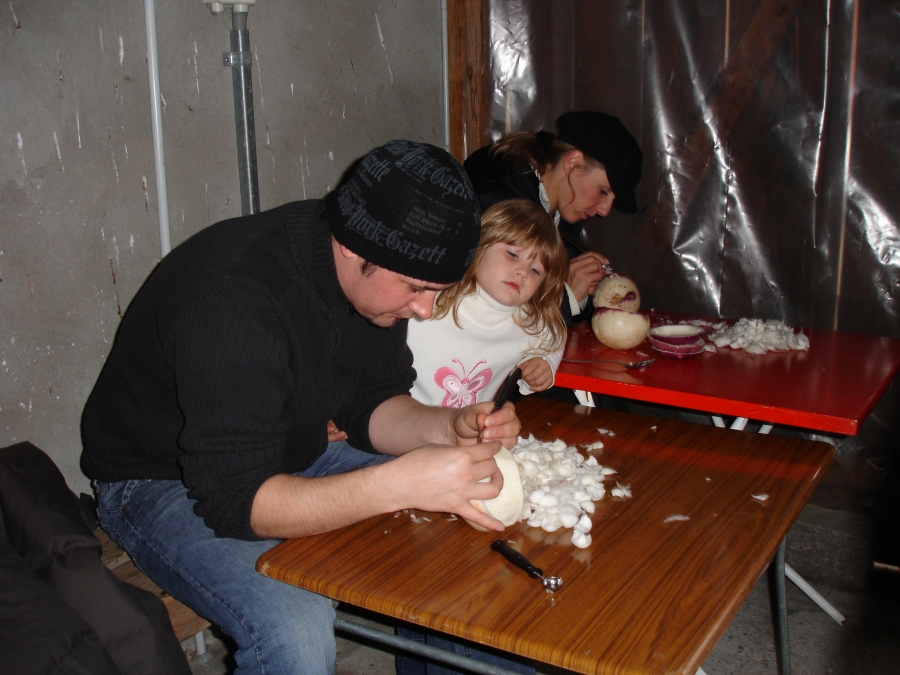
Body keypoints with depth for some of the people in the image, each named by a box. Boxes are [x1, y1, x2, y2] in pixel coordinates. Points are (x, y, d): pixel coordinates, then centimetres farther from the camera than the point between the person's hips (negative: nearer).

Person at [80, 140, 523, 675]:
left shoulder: (380, 277, -9)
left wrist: (451, 428, -20)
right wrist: (401, 484, -45)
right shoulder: (234, 296, -34)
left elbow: (370, 407, 1)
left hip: (292, 456, 7)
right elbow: (234, 497, -35)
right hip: (165, 484, -7)